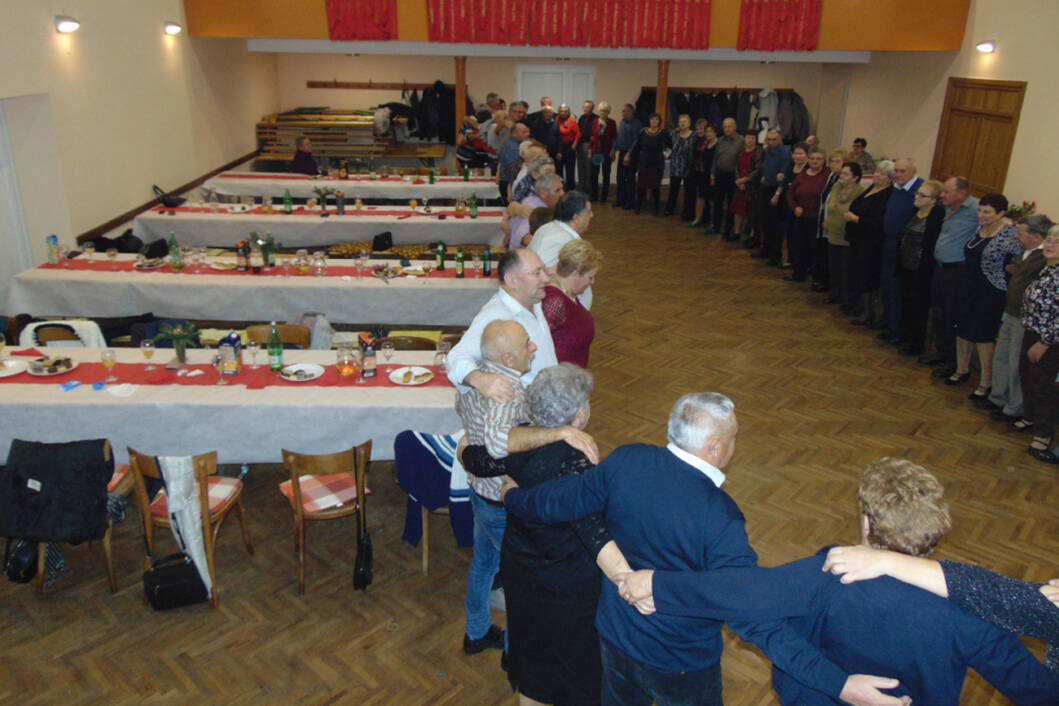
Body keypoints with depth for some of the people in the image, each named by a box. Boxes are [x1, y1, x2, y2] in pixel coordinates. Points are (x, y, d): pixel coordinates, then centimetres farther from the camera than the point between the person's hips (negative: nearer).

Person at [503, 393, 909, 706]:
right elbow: (753, 617, -34)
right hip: (681, 664, -4)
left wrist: (513, 498, 14)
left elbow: (559, 502, -7)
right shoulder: (719, 520, -34)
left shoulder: (626, 462, -20)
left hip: (614, 635, 4)